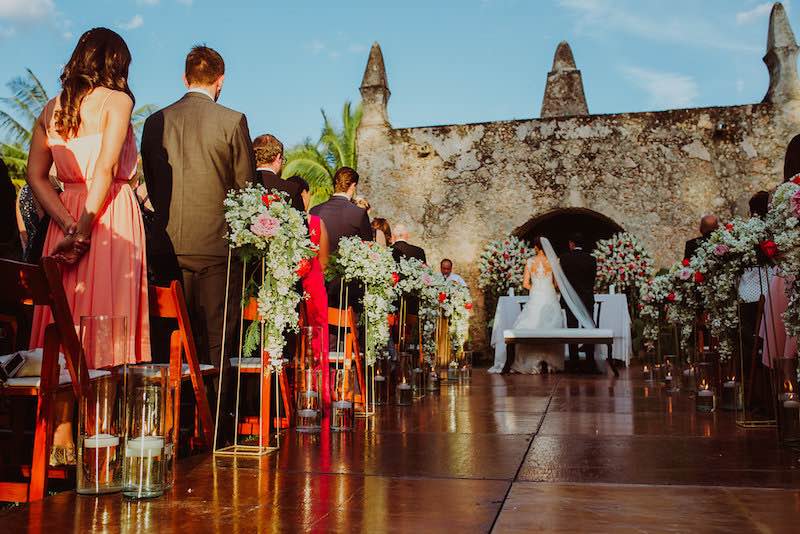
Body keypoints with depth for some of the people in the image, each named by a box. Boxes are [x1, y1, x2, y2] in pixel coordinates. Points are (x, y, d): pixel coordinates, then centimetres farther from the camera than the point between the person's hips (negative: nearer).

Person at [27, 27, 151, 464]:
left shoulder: (51, 108, 14)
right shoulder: (116, 100, -3)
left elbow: (35, 174, 7)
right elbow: (105, 171, -14)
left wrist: (68, 225, -2)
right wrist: (84, 228, -11)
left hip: (66, 219, 6)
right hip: (113, 220, -6)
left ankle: (60, 436, 12)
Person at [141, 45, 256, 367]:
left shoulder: (155, 122, 7)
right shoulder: (233, 121, -6)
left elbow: (152, 185, 13)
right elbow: (245, 186, -2)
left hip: (170, 245, 4)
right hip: (217, 244, -4)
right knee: (216, 339, 2)